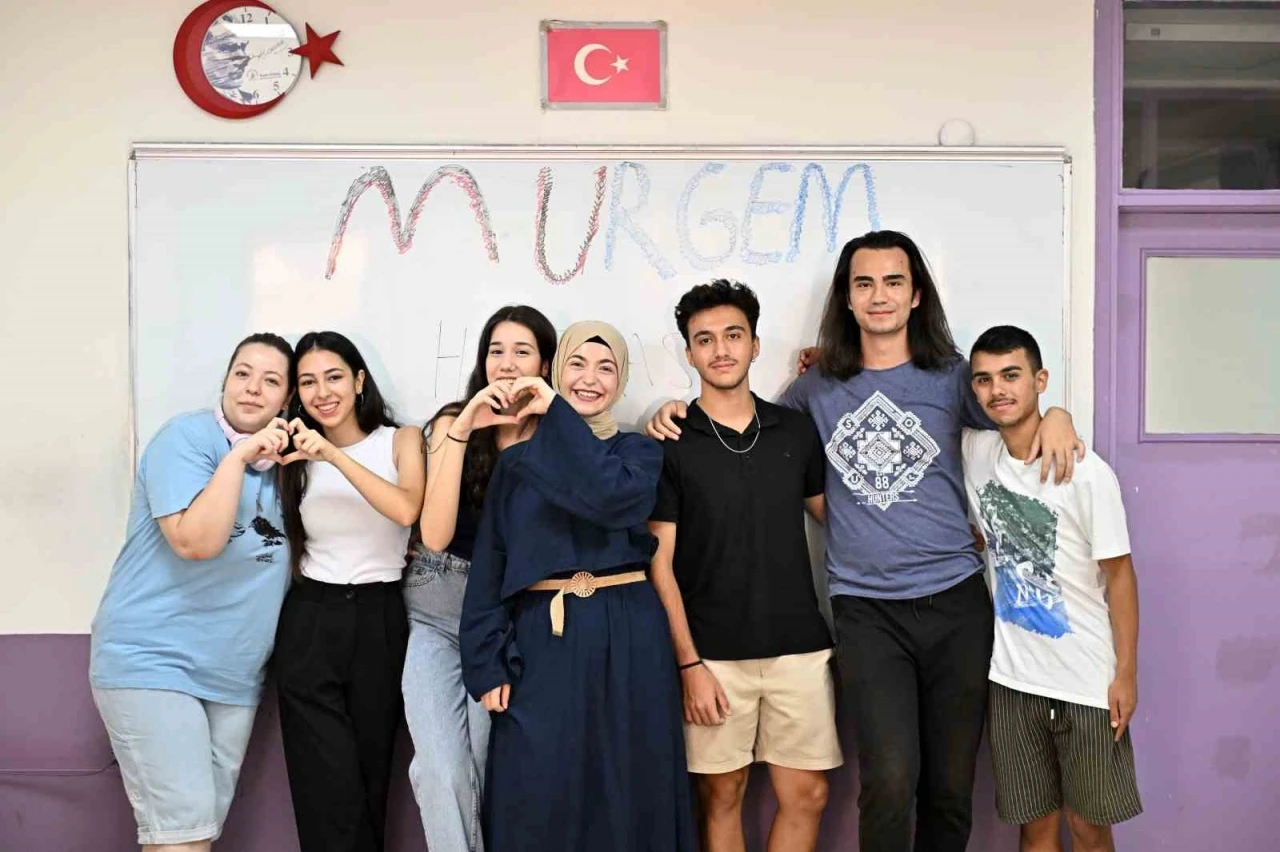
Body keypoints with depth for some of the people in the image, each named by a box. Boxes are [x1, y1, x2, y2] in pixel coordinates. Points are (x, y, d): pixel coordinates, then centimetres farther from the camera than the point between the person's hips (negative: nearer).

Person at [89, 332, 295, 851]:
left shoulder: (284, 464, 10)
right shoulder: (186, 438, -9)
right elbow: (196, 541, -22)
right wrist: (238, 457, -21)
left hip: (234, 674, 7)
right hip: (151, 658, -6)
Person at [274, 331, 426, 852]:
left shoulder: (401, 440, 2)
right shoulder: (299, 454, 9)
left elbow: (406, 510, -20)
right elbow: (285, 546, 8)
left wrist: (334, 455, -26)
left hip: (379, 621, -1)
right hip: (309, 625, 1)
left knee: (371, 780, 11)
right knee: (330, 793, -2)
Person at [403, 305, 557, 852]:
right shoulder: (452, 423, -2)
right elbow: (435, 536, -15)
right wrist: (463, 429, -20)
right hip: (434, 616, 0)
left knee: (484, 770, 0)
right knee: (442, 772, -8)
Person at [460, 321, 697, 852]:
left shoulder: (640, 452, 7)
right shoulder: (516, 463, 10)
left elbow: (616, 499, -18)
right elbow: (488, 569, 6)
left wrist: (557, 413, -13)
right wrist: (487, 664, -3)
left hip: (626, 638, 0)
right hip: (541, 641, 1)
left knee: (628, 794, 5)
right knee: (535, 799, 1)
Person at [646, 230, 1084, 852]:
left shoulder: (950, 377, 6)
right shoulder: (817, 390, 9)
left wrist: (1056, 415, -7)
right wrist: (678, 413, 5)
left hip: (955, 600, 1)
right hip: (865, 609, -1)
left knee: (951, 787, 9)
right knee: (890, 781, -13)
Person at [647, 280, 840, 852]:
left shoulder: (798, 430, 6)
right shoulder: (669, 444, -2)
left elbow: (830, 514, 17)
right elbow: (660, 562, -4)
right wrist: (689, 663, -9)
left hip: (799, 647, 3)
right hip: (713, 653, -2)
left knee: (806, 795, 6)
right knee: (721, 795, 8)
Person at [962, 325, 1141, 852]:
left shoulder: (1087, 474, -13)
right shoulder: (973, 453, -1)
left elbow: (1118, 574, -6)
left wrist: (1126, 673, -6)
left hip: (1087, 680, -3)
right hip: (1010, 677, 3)